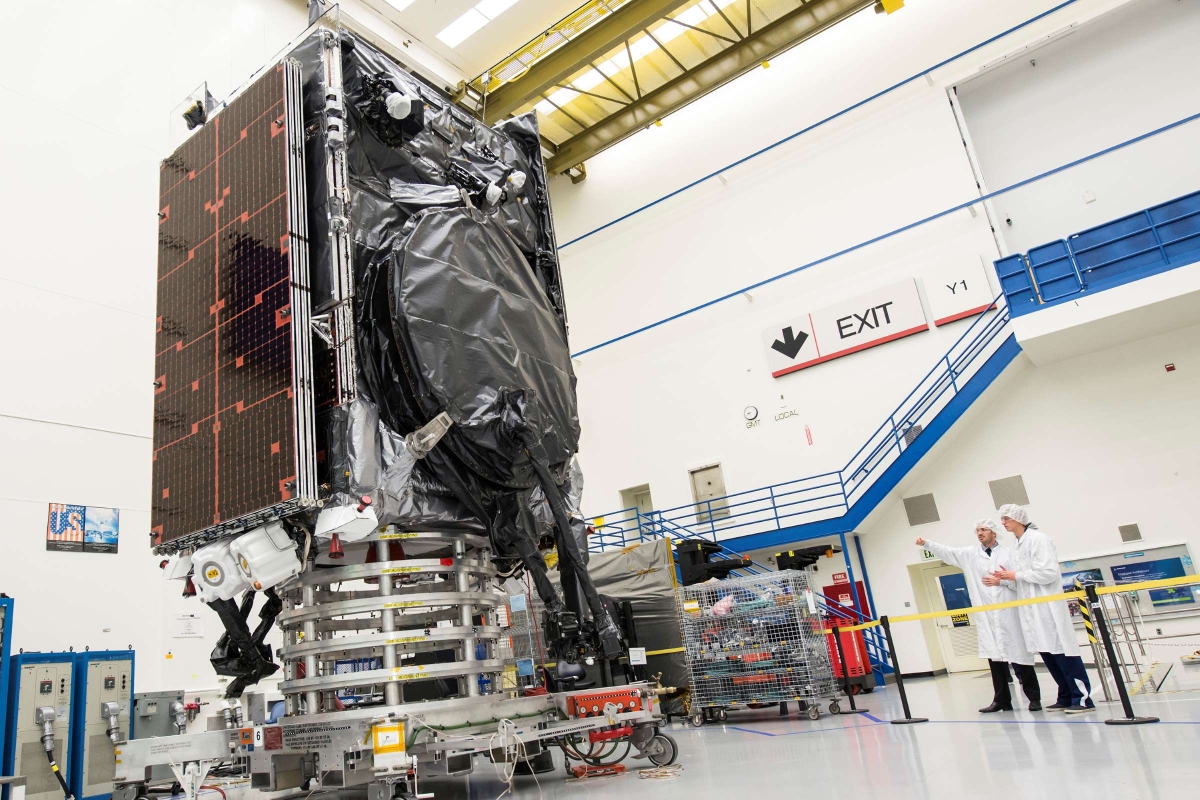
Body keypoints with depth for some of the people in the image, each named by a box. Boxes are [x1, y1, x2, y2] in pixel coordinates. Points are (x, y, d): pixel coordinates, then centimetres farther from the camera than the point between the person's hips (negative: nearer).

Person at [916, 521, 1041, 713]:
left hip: (1009, 614, -2)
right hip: (986, 617, 2)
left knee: (1019, 656, 3)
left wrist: (1002, 581, -12)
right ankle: (1001, 700, 11)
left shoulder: (1008, 553, 5)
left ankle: (1034, 698, 15)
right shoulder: (970, 554, 11)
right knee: (994, 658, 5)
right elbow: (947, 553, 1)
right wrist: (926, 544, -11)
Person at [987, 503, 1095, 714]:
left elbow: (1048, 573, -20)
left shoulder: (1037, 539, -11)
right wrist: (1003, 580, 5)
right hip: (1032, 610, 9)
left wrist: (1016, 575, -14)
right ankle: (1066, 697, 17)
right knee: (1047, 653, 10)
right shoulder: (1018, 545, 16)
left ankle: (1082, 698, 1)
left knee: (1062, 652, -6)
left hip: (1047, 607, -9)